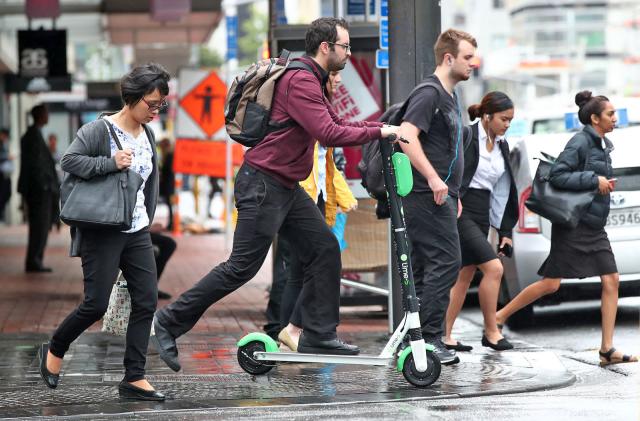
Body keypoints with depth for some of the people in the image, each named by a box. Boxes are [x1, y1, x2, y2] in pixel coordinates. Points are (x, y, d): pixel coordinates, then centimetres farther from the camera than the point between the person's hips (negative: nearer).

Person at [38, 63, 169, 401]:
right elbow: (69, 160, -20)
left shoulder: (147, 135, 11)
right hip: (102, 233, -7)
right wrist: (110, 163, -28)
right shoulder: (99, 130, -11)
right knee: (96, 305, -6)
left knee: (146, 300, -2)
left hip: (137, 232, 7)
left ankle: (134, 379, 1)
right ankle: (54, 351, 20)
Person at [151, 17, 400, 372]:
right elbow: (328, 134, -26)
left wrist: (384, 126, 10)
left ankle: (318, 337, 9)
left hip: (286, 188, 10)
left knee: (324, 249, 6)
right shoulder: (300, 81, -18)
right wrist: (378, 132, -18)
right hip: (263, 185, -10)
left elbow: (336, 124, 21)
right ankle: (170, 322, 2)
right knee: (243, 266, -7)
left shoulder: (309, 81, 16)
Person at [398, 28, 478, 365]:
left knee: (423, 267, 10)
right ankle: (428, 338, -11)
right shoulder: (429, 93, -11)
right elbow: (406, 135, -24)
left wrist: (453, 193, 26)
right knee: (446, 261, -12)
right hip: (428, 195, -10)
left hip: (439, 195, 10)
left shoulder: (449, 97, 21)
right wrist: (433, 178, -28)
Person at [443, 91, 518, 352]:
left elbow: (504, 191, 15)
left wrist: (505, 231, 13)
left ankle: (445, 335, 13)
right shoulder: (467, 137, -11)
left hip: (482, 215, 8)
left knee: (465, 276, 8)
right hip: (461, 213, -8)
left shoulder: (501, 145, 13)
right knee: (493, 268, -14)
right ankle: (491, 331, -3)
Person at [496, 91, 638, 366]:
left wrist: (605, 184, 7)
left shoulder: (602, 145, 14)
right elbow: (557, 175, -20)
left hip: (594, 228, 9)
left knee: (611, 280, -1)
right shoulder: (581, 142, -12)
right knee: (551, 283, -5)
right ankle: (499, 317, 11)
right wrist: (594, 180, -20)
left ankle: (607, 350, -1)